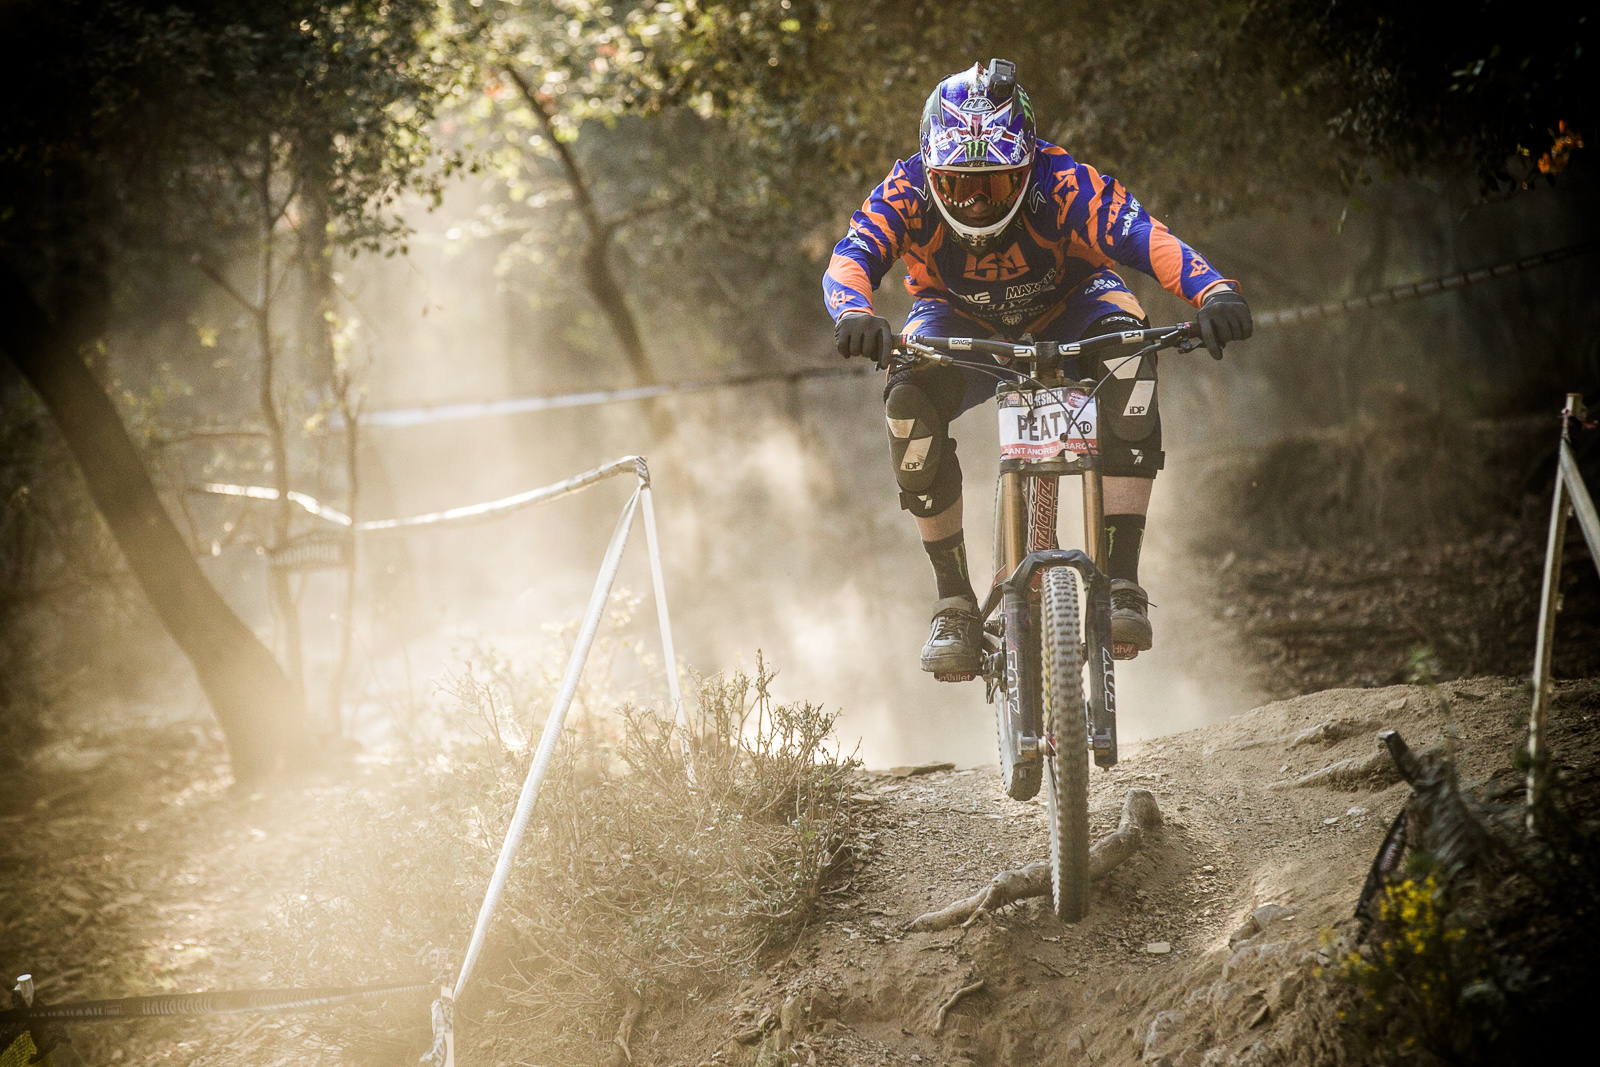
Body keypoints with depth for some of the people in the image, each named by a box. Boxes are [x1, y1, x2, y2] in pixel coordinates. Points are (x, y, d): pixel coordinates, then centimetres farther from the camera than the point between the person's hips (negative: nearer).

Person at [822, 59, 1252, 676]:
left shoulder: (1062, 184, -34)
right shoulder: (908, 192, -29)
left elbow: (1148, 240, -45)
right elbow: (850, 259, -41)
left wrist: (1215, 293, -63)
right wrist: (854, 314, -64)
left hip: (1065, 310, -1)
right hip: (962, 324, 1)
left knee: (1127, 352, -34)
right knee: (909, 397, -31)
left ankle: (1121, 582, -30)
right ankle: (955, 603, -16)